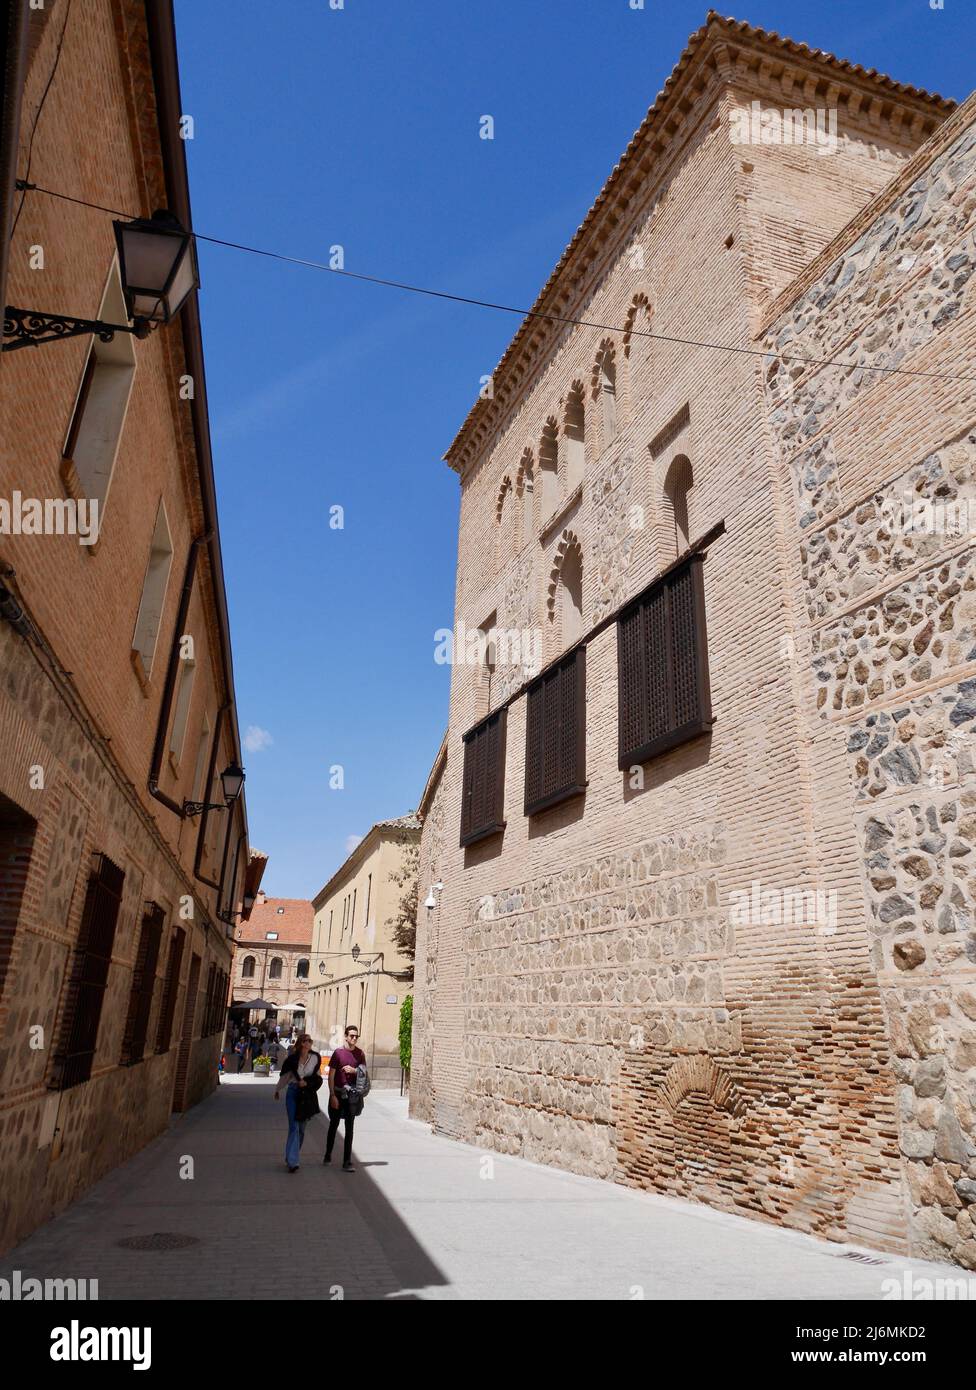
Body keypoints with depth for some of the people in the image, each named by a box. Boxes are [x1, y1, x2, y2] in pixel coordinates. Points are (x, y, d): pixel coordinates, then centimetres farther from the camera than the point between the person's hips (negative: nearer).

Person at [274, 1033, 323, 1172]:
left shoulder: (315, 1058, -5)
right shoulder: (292, 1059, -7)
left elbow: (316, 1076, 7)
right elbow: (284, 1075, 7)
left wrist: (306, 1082, -9)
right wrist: (277, 1090, 20)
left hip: (307, 1095, 2)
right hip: (293, 1093, -2)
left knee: (302, 1128, 10)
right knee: (294, 1127, -9)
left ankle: (291, 1157, 28)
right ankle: (292, 1162, -10)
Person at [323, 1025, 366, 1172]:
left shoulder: (360, 1053, 0)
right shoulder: (338, 1052, -9)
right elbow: (331, 1076, -7)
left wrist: (354, 1070, -13)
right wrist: (332, 1096, -12)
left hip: (351, 1094, 1)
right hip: (337, 1092, -1)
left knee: (349, 1128, 0)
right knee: (334, 1124, 15)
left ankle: (347, 1162, 3)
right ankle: (328, 1155, 34)